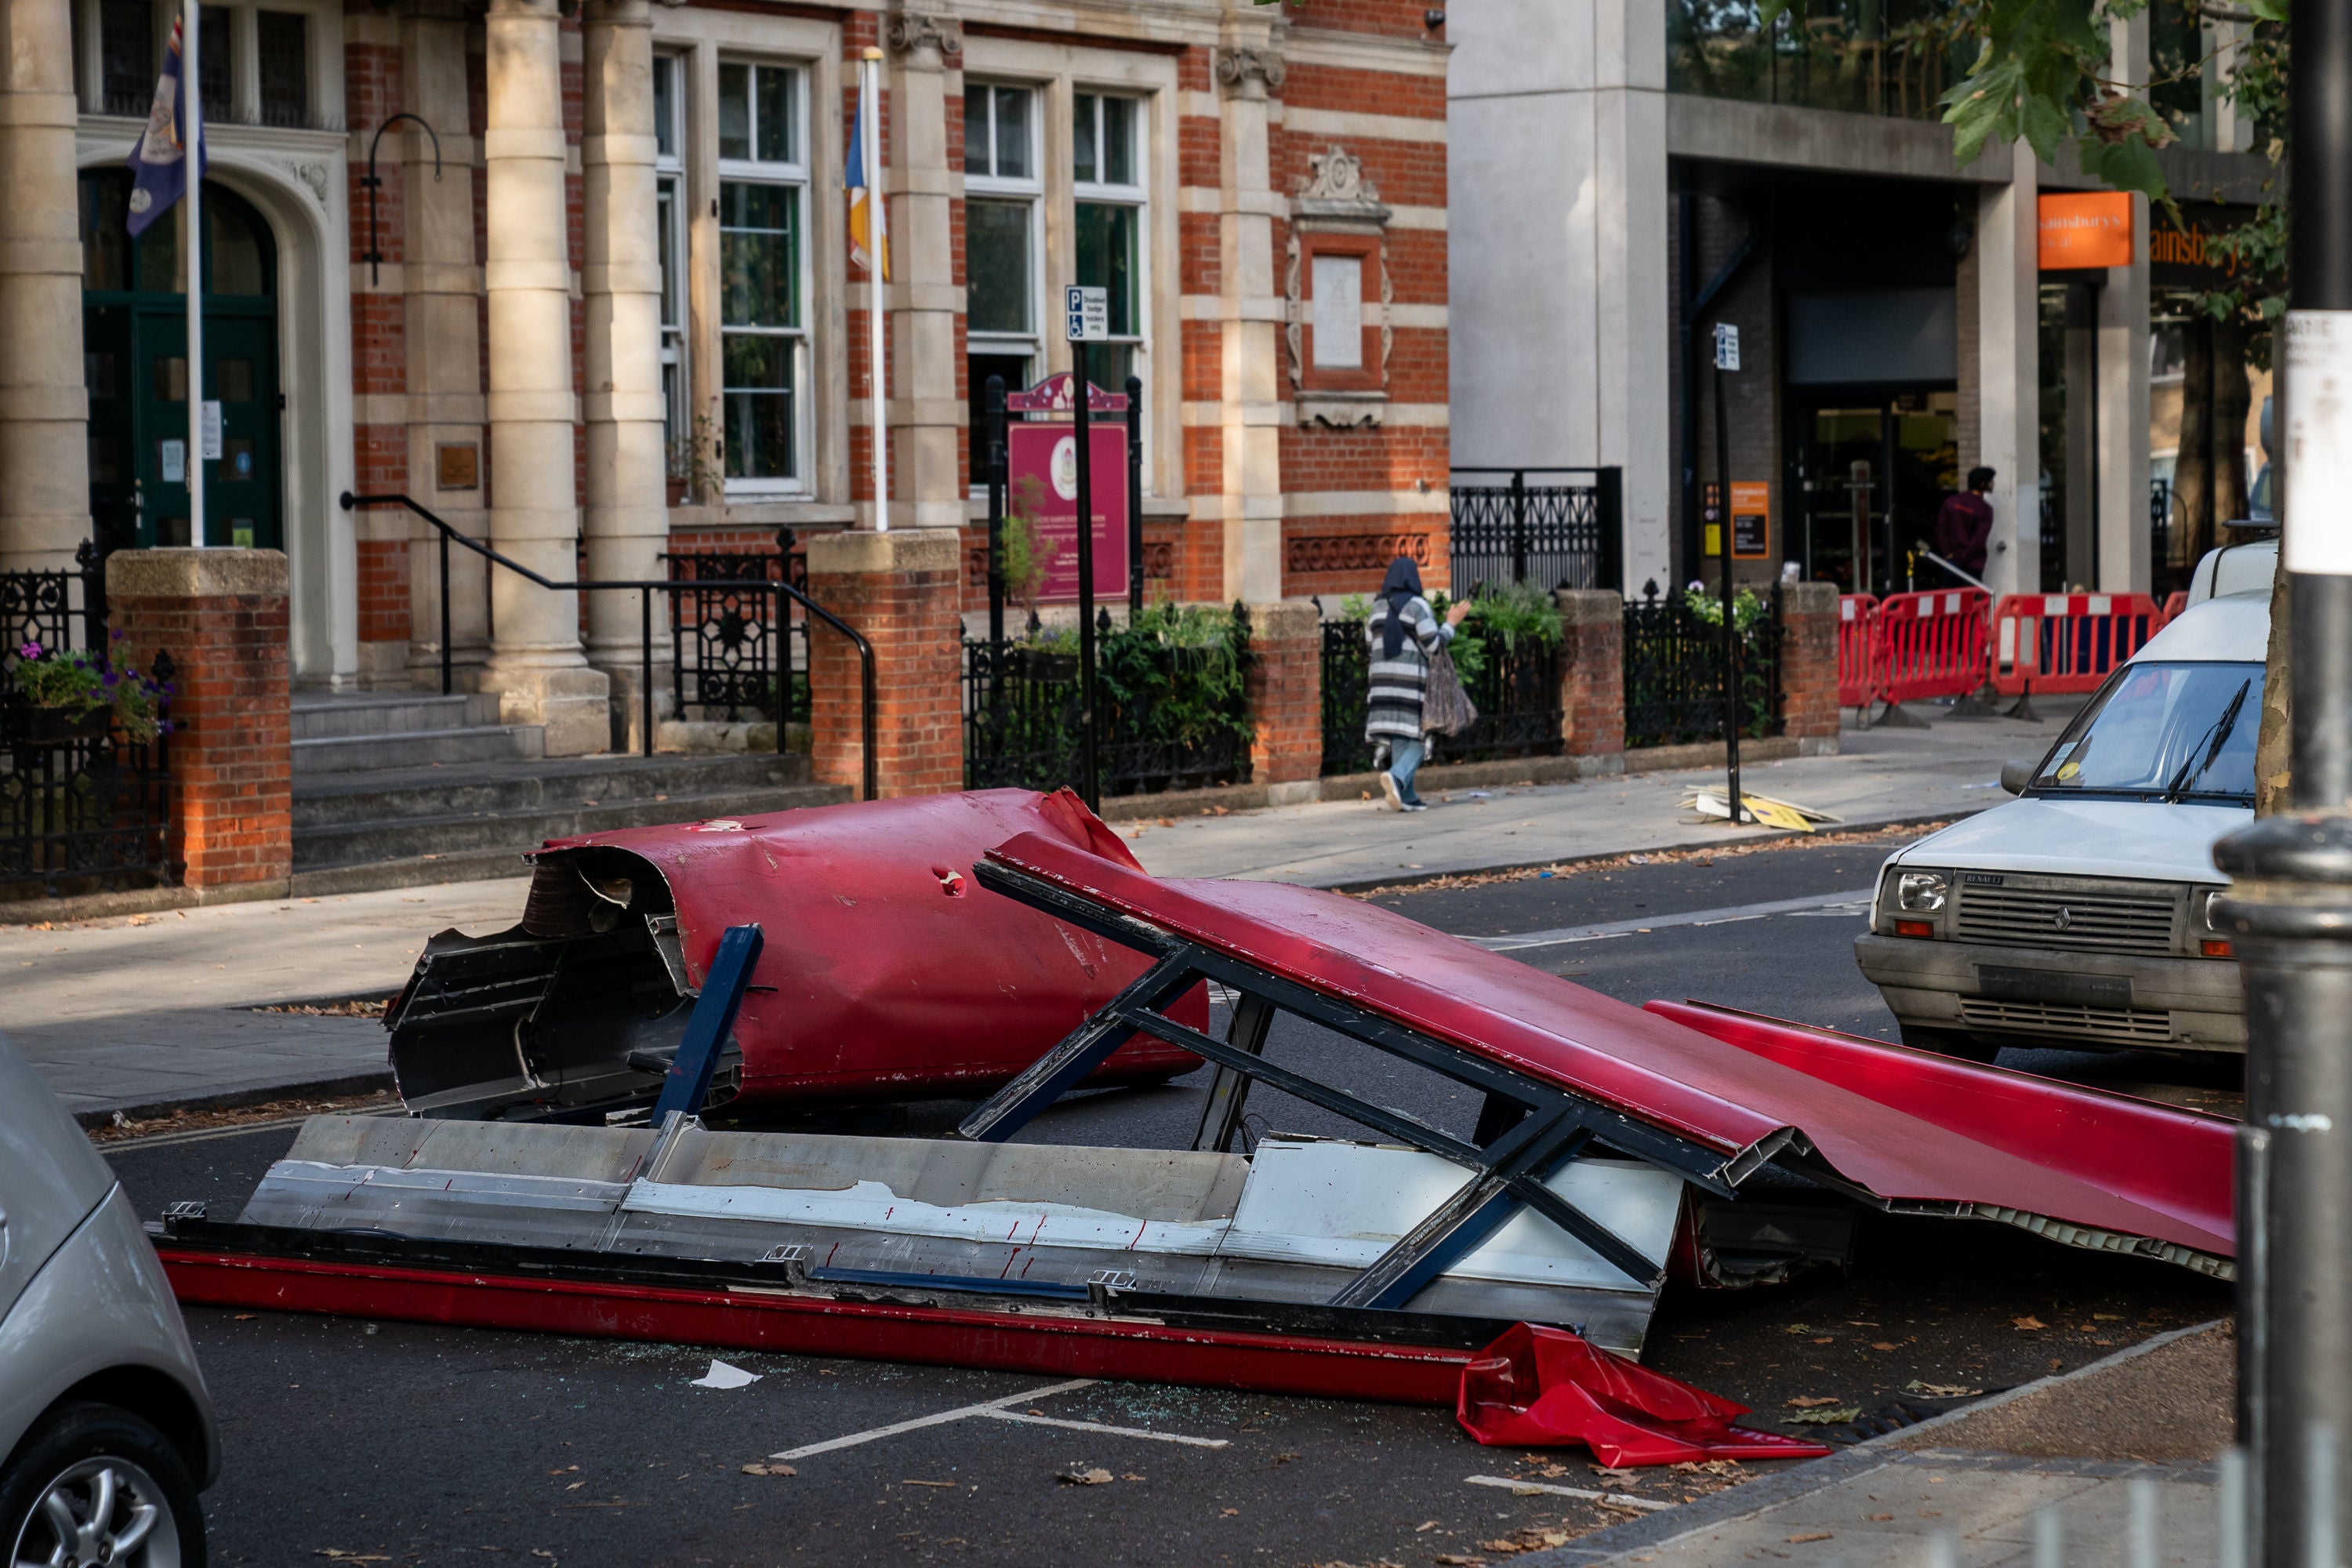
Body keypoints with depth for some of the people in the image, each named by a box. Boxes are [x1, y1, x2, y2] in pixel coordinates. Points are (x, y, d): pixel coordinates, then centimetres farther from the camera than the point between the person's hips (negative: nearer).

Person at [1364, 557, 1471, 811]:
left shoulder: (1378, 607, 9)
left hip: (1383, 680, 5)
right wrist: (1451, 623, 5)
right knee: (1418, 739, 0)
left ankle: (1406, 797, 2)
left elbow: (1370, 642, 14)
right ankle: (1397, 776, -25)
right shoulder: (1418, 606, -6)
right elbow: (1433, 645, -8)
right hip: (1413, 682, -5)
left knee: (1399, 740, 7)